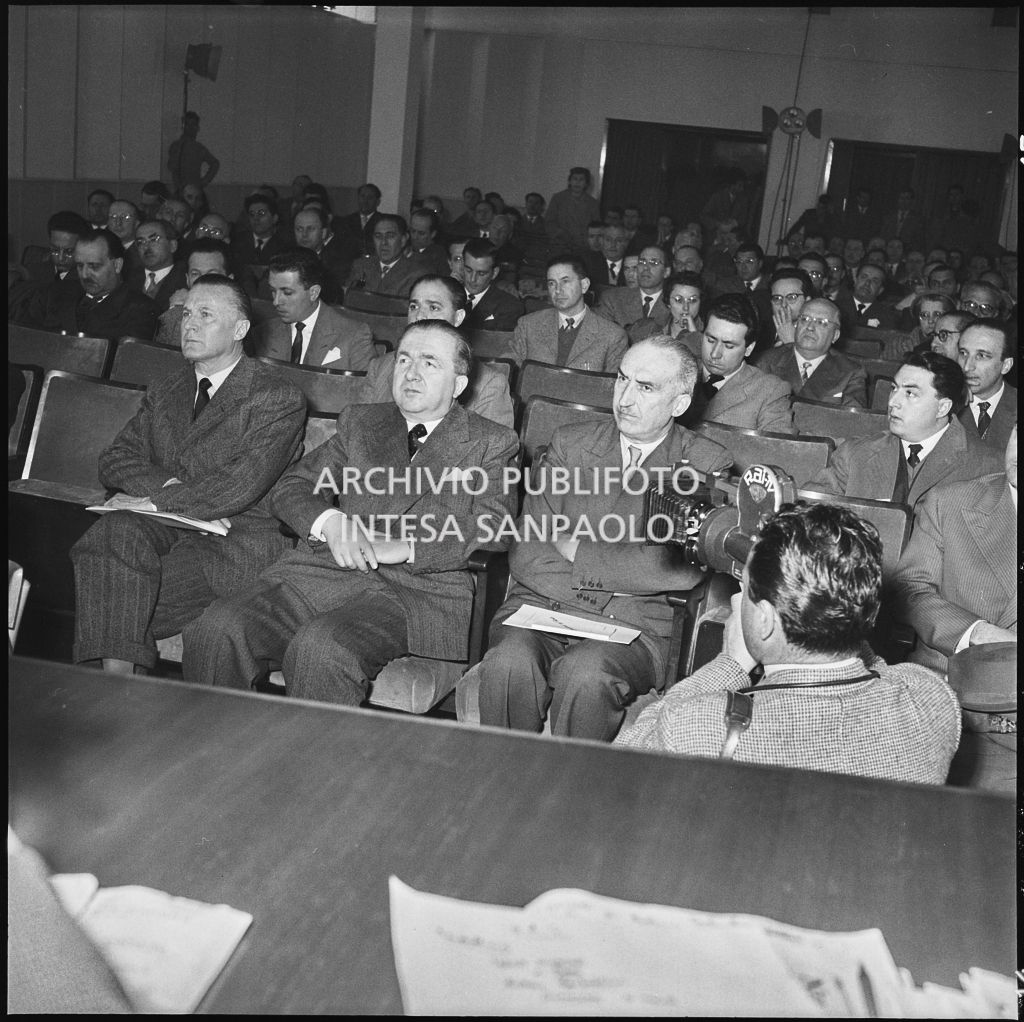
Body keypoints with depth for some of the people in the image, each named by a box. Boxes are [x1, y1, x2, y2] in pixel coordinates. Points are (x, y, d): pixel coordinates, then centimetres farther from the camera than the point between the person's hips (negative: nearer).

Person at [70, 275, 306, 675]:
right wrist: (171, 488, -10)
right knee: (115, 532, -30)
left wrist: (157, 502, -16)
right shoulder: (164, 393, 20)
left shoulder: (279, 399, -3)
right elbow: (115, 460, 10)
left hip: (235, 542, -5)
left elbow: (243, 483, -15)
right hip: (161, 527, 5)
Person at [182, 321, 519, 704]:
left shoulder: (489, 443, 11)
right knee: (215, 632, -21)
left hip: (421, 590, -4)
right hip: (328, 570, 4)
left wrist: (405, 547, -16)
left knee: (319, 648, -34)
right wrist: (329, 521, -6)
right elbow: (289, 488, 17)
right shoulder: (360, 422, 24)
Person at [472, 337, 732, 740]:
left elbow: (685, 567, -10)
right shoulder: (570, 443, 13)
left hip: (637, 627, -2)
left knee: (584, 673, -33)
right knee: (510, 663, -29)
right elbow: (525, 554, 3)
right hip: (541, 605, 2)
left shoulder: (708, 465, 5)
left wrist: (580, 553, -4)